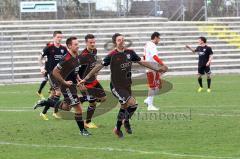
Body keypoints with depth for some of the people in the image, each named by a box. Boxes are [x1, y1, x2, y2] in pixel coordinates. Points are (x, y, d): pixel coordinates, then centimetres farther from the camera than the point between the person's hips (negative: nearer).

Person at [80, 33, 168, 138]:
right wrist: (86, 78, -6)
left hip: (127, 85, 6)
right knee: (132, 103, -19)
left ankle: (117, 129, 32)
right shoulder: (112, 55, -12)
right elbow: (99, 66, -6)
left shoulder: (130, 53, 3)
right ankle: (126, 122, 6)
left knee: (124, 107, 13)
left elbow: (141, 62, 15)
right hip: (116, 86, -6)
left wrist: (157, 69, 15)